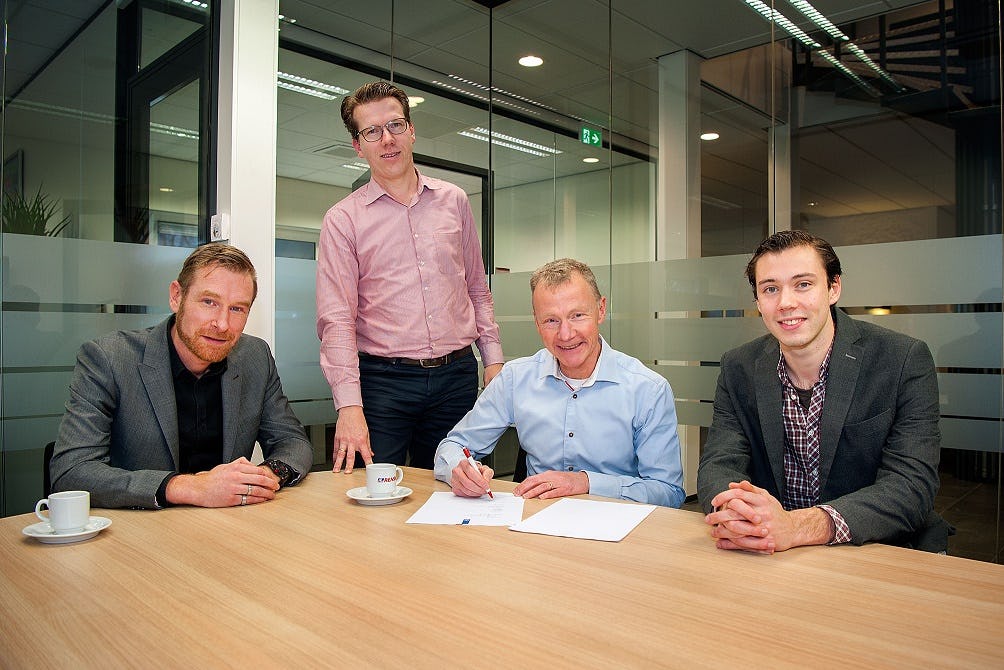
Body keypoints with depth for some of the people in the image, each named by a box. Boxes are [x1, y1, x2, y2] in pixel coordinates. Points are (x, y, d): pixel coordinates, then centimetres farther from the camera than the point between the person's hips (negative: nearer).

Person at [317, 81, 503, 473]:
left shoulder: (454, 201, 10)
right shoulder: (343, 220, 0)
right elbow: (336, 320, -8)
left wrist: (493, 358, 6)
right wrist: (349, 405, -19)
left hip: (457, 376, 3)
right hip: (383, 380, -2)